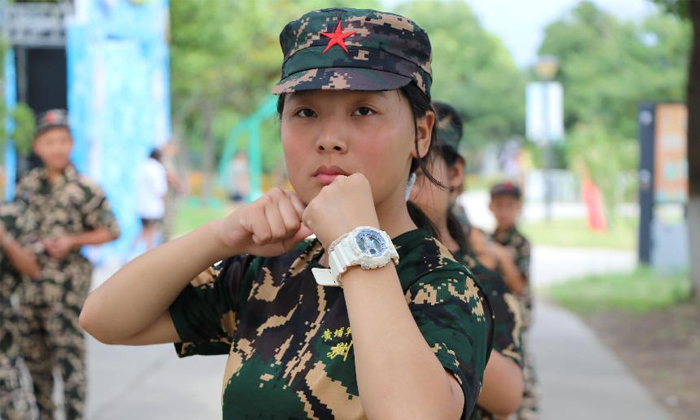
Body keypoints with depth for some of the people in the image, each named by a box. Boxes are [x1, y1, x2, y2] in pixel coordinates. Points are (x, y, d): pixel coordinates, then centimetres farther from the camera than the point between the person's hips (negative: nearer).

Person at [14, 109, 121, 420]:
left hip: (67, 284, -6)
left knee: (69, 355, -7)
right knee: (34, 355, 14)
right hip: (31, 281, 6)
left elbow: (111, 231, -4)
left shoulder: (85, 190, -9)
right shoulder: (28, 185, 7)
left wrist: (72, 241, -15)